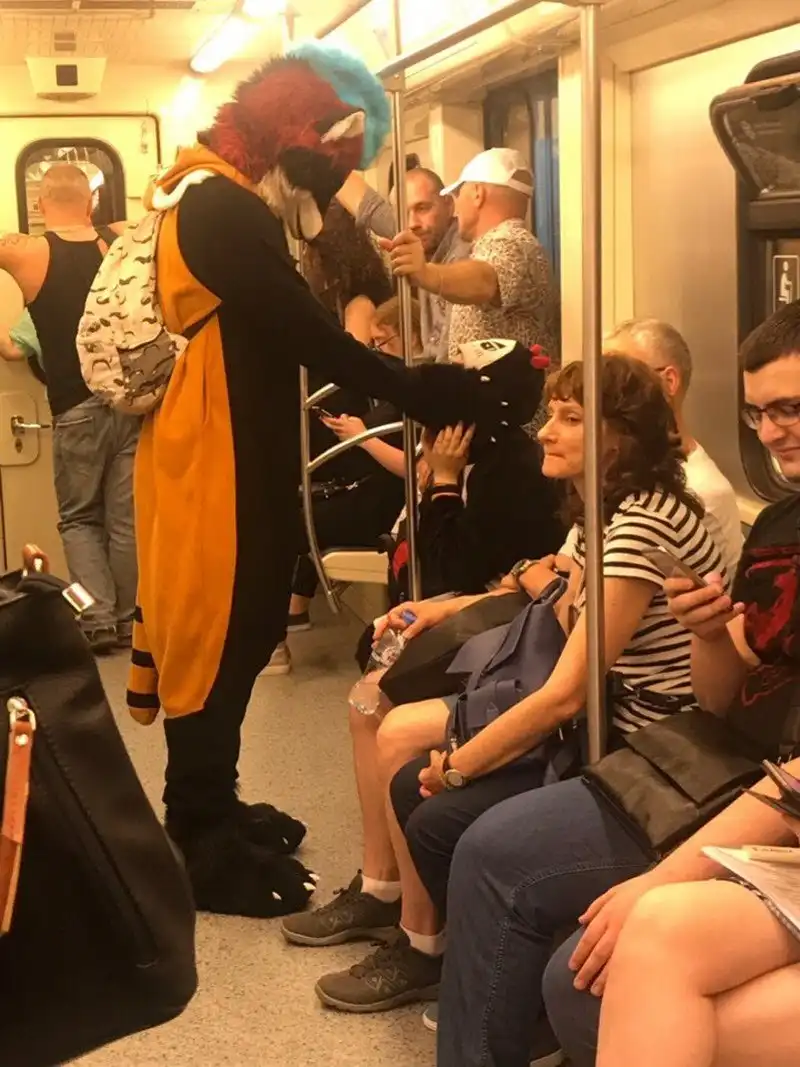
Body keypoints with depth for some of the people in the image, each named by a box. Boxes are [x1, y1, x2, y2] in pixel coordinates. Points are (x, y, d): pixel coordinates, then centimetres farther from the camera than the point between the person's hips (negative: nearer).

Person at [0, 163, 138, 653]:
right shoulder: (121, 242, 0)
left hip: (77, 408, -2)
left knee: (79, 519, 12)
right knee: (127, 519, 11)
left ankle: (99, 621, 1)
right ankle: (130, 620, 15)